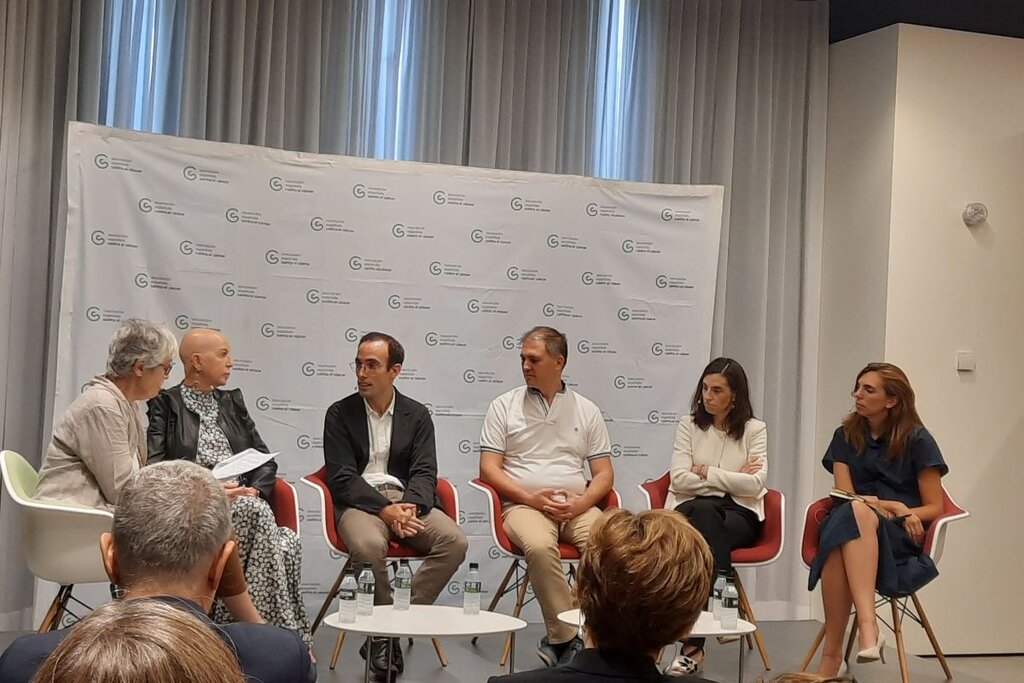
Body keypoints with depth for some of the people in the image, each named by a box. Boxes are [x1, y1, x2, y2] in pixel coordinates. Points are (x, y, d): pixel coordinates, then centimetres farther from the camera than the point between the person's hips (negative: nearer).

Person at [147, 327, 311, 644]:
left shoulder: (232, 402, 26)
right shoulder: (165, 404, 9)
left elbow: (265, 459, 20)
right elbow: (154, 467, -4)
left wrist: (254, 491, -2)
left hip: (246, 504, 4)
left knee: (287, 544, -30)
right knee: (257, 513, -36)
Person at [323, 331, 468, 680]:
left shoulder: (417, 414, 13)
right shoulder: (340, 414, 6)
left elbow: (424, 472, 5)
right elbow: (342, 477, -3)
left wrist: (410, 506, -18)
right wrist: (384, 508, -18)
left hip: (408, 499, 3)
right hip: (360, 502, -3)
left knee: (455, 542, -26)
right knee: (369, 545, -37)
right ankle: (385, 630, -15)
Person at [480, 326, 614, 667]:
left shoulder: (587, 410, 15)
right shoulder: (504, 406, 9)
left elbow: (604, 473, 12)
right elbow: (489, 468, 3)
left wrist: (581, 503, -8)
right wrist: (531, 498, -11)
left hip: (577, 507, 2)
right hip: (523, 505, -2)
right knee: (540, 546, -37)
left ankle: (559, 641, -20)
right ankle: (567, 638, -25)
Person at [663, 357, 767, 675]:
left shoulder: (754, 429, 8)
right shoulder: (689, 424, 10)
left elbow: (754, 484, -6)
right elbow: (679, 479, -3)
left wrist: (707, 472, -5)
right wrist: (732, 478, -3)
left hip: (739, 514, 0)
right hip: (692, 509, 0)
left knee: (707, 524, -36)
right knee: (704, 511, -38)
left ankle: (694, 643, -39)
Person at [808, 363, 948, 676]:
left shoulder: (917, 440, 3)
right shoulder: (846, 436, 12)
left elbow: (935, 507, 4)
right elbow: (845, 495, 3)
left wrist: (907, 515, -16)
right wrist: (890, 506, -13)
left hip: (902, 539, -3)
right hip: (854, 525, 3)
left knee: (858, 513, -37)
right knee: (850, 513, -36)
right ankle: (868, 625, -43)